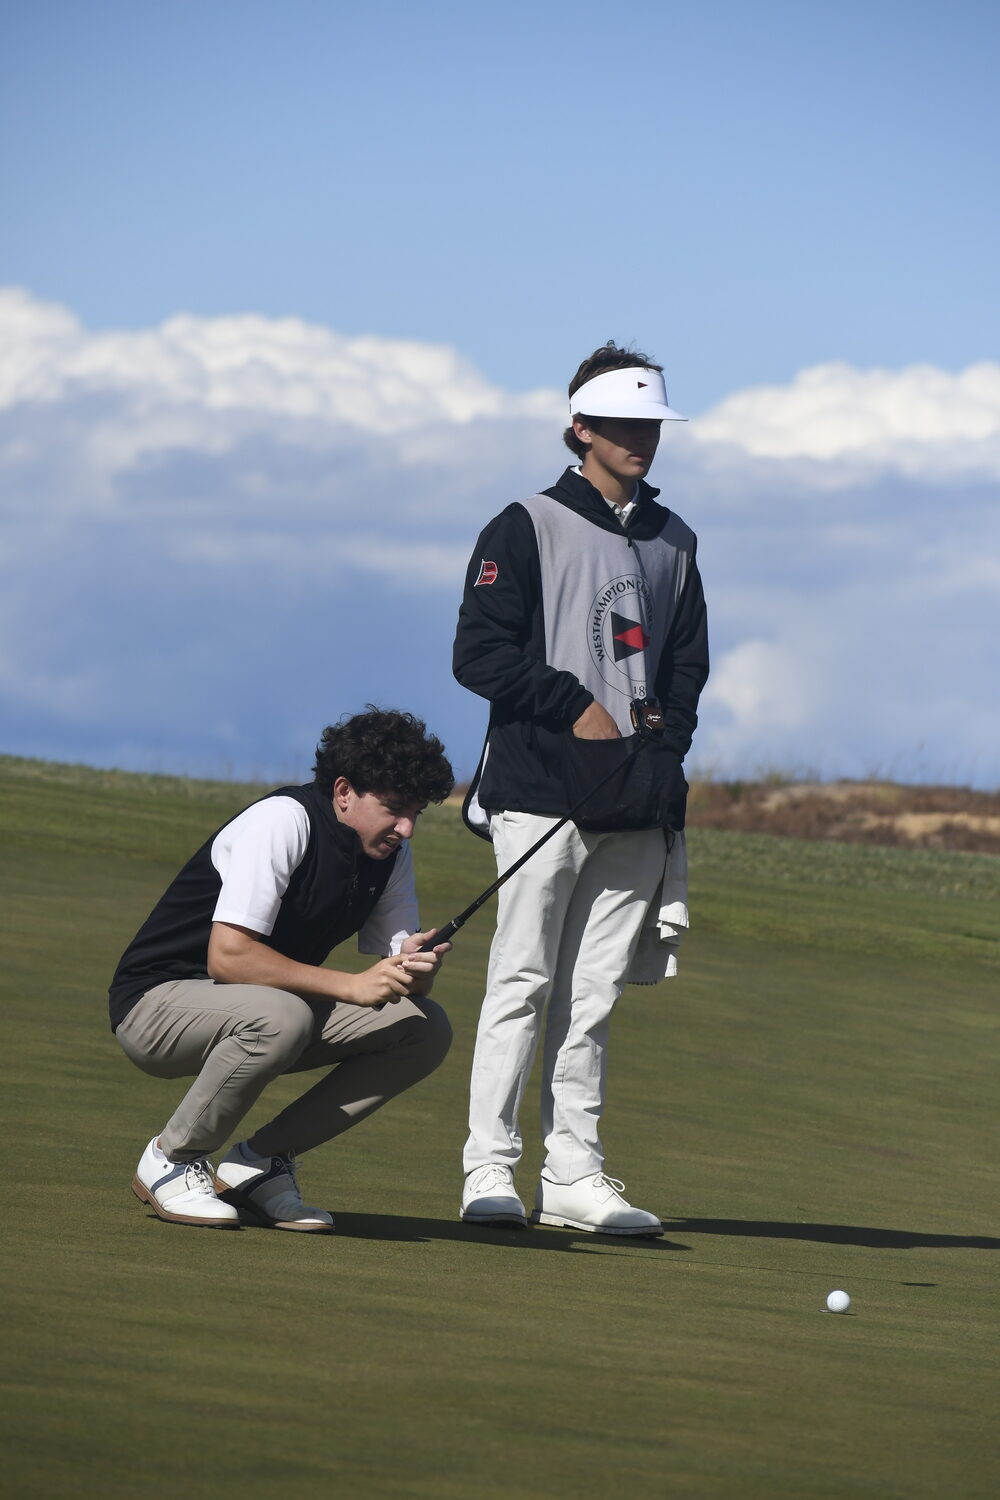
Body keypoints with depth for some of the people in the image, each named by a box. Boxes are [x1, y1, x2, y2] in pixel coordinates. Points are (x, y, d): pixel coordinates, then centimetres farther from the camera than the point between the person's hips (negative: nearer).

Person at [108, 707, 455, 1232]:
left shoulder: (390, 852, 1)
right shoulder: (281, 821, -22)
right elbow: (227, 957, -31)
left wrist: (416, 968, -23)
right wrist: (352, 986, -33)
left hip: (260, 1010, 8)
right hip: (157, 1001, -8)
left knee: (426, 1029, -8)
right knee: (281, 1016, -39)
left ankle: (258, 1163, -2)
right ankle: (170, 1160, -15)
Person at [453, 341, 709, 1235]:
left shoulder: (674, 543, 17)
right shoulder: (528, 529, 2)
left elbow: (687, 667, 19)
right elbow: (480, 653, -5)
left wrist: (663, 754, 4)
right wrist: (574, 706, -9)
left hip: (636, 803, 4)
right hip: (541, 790, -4)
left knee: (594, 994, 4)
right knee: (523, 983, -7)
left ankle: (574, 1173, 4)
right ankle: (489, 1168, -5)